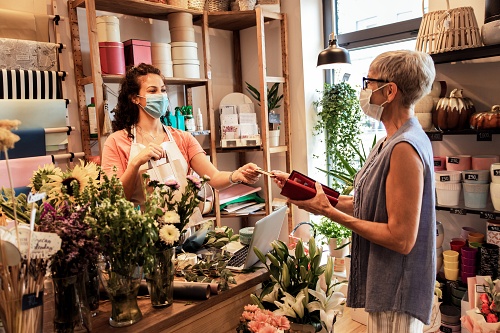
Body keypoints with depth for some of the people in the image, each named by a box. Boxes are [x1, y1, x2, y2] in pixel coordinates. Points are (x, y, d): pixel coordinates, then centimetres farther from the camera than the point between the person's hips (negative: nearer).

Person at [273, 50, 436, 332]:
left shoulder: (404, 148, -24)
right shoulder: (390, 142, 6)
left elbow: (401, 239, -25)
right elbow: (366, 204, 7)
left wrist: (329, 212, -20)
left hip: (396, 294, -9)